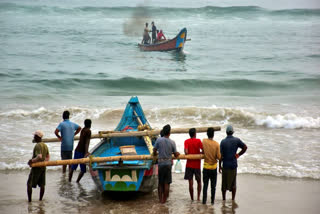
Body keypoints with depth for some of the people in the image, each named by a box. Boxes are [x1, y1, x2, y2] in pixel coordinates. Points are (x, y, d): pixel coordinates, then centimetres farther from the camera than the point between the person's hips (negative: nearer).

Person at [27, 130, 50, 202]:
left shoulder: (37, 146, -19)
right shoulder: (45, 146, 9)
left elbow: (39, 157, -30)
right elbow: (48, 156, 18)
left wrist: (32, 161, -20)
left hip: (36, 167, -8)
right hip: (43, 167, 8)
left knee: (29, 184, 0)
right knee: (42, 184, 11)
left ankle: (29, 199, -2)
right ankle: (40, 199, 16)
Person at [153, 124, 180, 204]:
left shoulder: (159, 140, -6)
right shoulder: (172, 142, -6)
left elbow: (154, 151, 0)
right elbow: (176, 155, 1)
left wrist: (155, 154, 23)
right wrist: (178, 153, 24)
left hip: (160, 163, 1)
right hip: (168, 163, -1)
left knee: (160, 183, 12)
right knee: (166, 183, 4)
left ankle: (160, 199, 14)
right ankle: (164, 199, 6)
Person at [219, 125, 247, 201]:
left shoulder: (223, 141, -8)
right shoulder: (236, 140, -4)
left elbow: (221, 155, -9)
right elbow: (245, 147, -7)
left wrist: (219, 166, -2)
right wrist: (238, 155, 3)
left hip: (225, 165, -1)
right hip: (233, 165, 1)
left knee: (224, 183, 10)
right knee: (233, 183, 11)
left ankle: (223, 198, 16)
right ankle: (233, 199, 13)